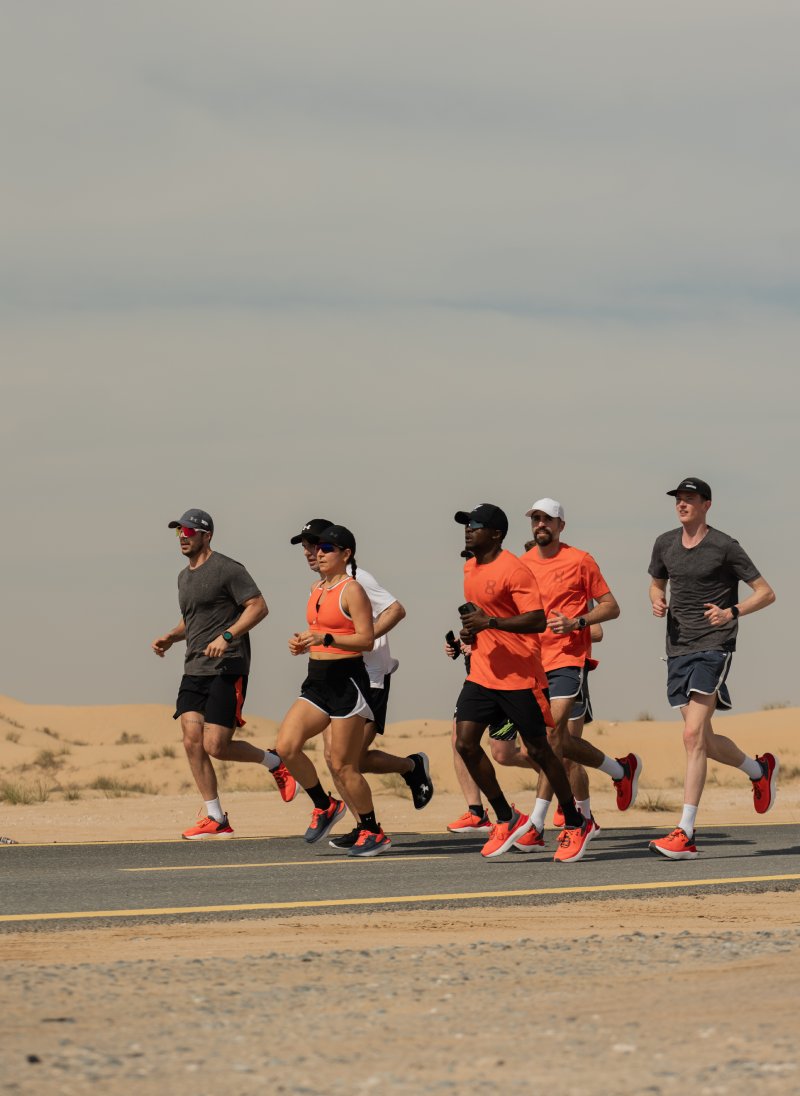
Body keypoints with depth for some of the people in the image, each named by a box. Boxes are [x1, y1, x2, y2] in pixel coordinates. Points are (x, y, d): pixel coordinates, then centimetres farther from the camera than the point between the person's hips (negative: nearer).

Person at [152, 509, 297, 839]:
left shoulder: (226, 569, -7)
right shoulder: (185, 576, 19)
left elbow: (258, 607, -12)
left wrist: (227, 636, -23)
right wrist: (170, 637, 13)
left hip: (226, 668, -8)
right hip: (194, 670, 8)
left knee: (215, 746, -13)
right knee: (192, 741, -6)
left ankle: (275, 762, 15)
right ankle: (215, 819, 0)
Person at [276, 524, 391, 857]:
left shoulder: (352, 590, -10)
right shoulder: (317, 589, 15)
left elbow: (366, 639, -16)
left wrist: (325, 638, -25)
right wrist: (302, 643, 6)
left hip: (346, 680, -8)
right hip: (317, 679, 8)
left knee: (342, 766, -5)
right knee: (286, 746, -8)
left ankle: (373, 832, 9)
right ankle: (325, 806, 12)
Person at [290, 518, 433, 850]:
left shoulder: (356, 580, -11)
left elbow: (396, 610, -19)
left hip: (368, 680, -8)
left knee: (355, 759, -11)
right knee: (333, 756, -3)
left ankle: (413, 766, 15)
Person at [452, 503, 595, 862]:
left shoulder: (514, 570, -15)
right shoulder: (470, 569, 12)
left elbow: (538, 620, -21)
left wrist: (489, 622, -27)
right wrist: (470, 629, 8)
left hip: (519, 677, -8)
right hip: (481, 674, 8)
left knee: (538, 750, 0)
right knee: (465, 743, -5)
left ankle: (576, 824, 15)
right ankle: (507, 819, 7)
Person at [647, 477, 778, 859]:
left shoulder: (724, 547, -6)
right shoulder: (665, 544, 10)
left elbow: (766, 593, -2)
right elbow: (656, 583, 28)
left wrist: (732, 612, -19)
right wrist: (657, 603, 4)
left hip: (713, 646, -7)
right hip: (678, 649, 7)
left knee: (694, 735, -18)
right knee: (705, 741, 11)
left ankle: (685, 834, -22)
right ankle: (760, 770, 42)